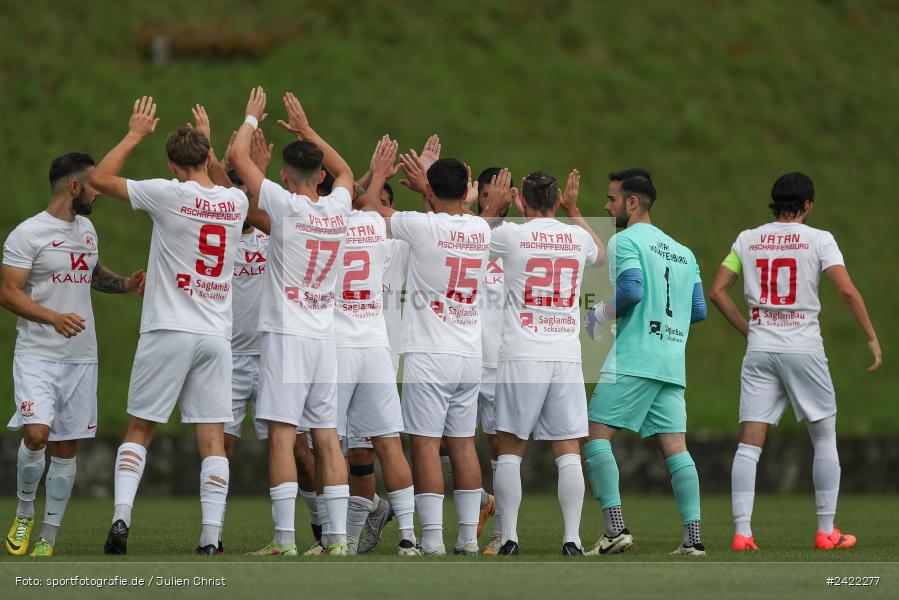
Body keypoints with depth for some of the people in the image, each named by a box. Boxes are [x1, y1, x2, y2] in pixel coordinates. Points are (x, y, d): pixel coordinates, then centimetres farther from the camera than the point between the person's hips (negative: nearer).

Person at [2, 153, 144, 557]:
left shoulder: (86, 229, 14)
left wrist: (127, 284, 13)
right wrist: (53, 317, -27)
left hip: (81, 357, 6)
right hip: (38, 355, -6)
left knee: (66, 448, 3)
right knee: (36, 434, -21)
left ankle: (48, 538, 10)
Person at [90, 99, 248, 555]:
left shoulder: (170, 194, -9)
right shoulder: (236, 202, 5)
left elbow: (101, 178, 1)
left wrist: (135, 135, 10)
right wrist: (207, 140, 39)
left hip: (168, 331, -3)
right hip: (217, 335, 3)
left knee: (139, 429, 7)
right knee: (212, 436, 2)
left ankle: (121, 517, -6)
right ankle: (211, 535, -5)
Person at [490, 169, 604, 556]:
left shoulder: (510, 234, -3)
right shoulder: (577, 237, 7)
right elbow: (601, 255, 33)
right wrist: (573, 210, 38)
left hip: (522, 355, -2)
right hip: (567, 356, 3)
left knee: (510, 450, 4)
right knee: (568, 451, 4)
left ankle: (509, 538, 0)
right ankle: (572, 539, -1)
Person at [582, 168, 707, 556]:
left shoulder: (625, 241, -3)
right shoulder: (683, 252, 20)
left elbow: (631, 291, -17)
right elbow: (698, 310, 18)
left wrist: (600, 315, -1)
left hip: (632, 361, -7)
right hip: (672, 363, 7)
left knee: (596, 436, -4)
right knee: (674, 447, 4)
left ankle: (615, 529, -16)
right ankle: (693, 536, -4)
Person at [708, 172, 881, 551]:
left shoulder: (748, 240, 9)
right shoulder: (818, 239, -1)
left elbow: (717, 292, 8)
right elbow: (847, 291, -10)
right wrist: (872, 338, -2)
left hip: (759, 351, 3)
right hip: (804, 349, -3)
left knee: (749, 443, 0)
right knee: (825, 438, 11)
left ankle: (742, 532, -9)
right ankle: (826, 531, 10)